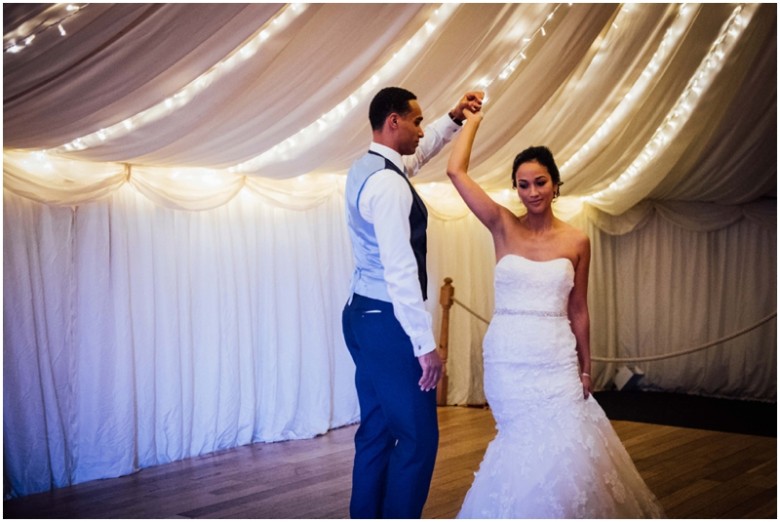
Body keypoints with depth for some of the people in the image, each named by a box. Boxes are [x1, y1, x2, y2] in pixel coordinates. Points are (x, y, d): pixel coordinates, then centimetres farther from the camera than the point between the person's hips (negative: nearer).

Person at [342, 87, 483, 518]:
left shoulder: (366, 168, 12)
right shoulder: (387, 183, -19)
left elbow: (419, 153, 34)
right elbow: (400, 270, -24)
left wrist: (454, 119, 29)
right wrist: (425, 342, -22)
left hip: (364, 315, 10)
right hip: (386, 321, -10)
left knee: (377, 433, 15)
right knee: (417, 437, -2)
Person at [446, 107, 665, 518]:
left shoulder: (577, 242, 2)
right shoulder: (503, 227, -1)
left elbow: (578, 310, 8)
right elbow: (455, 171, -9)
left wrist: (586, 368, 8)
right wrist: (472, 119, 3)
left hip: (557, 359, 1)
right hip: (507, 359, 0)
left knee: (561, 447, -2)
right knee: (527, 446, 7)